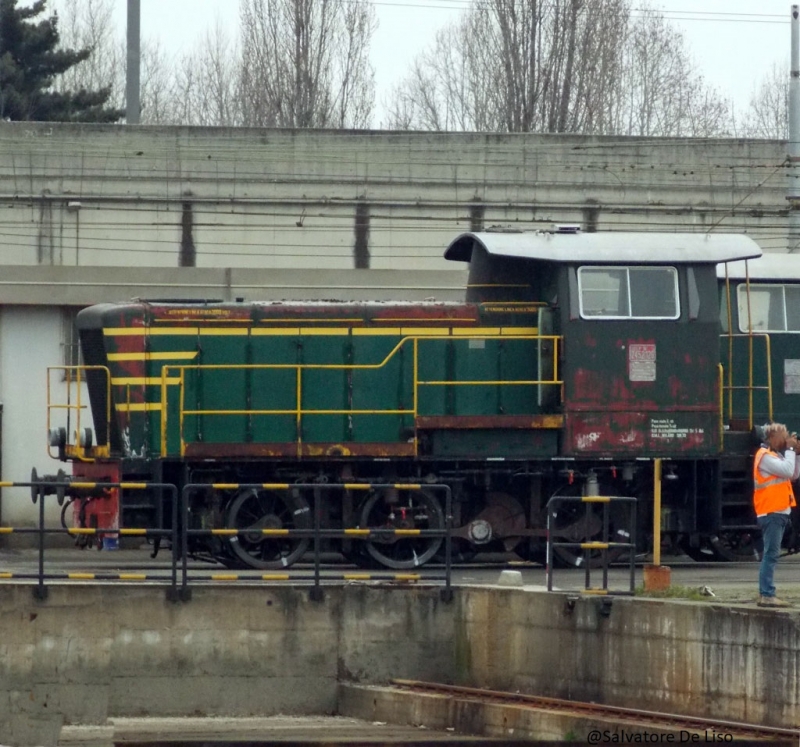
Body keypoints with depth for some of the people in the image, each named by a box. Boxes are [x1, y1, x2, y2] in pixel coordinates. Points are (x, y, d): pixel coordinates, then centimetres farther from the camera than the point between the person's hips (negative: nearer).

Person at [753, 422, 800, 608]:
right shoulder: (765, 456, -11)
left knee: (771, 554, 10)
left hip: (779, 512, 10)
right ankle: (766, 595, -17)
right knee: (771, 554, -13)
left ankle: (765, 594, 12)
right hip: (771, 512, -10)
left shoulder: (775, 455, 20)